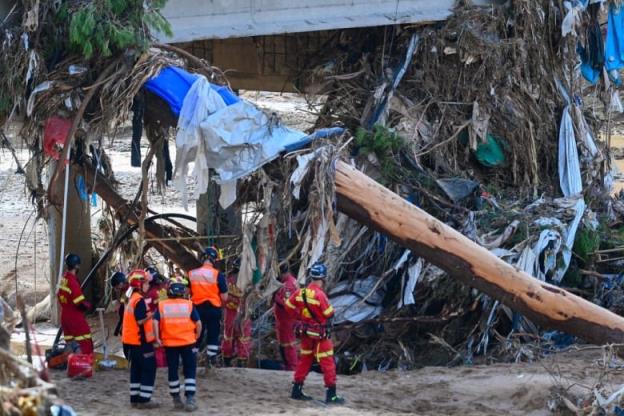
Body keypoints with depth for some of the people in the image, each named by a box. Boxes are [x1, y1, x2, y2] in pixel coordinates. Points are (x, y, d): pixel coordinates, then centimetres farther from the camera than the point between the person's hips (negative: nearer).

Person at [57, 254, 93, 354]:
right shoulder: (73, 281, -22)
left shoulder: (63, 279, 4)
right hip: (76, 319, -9)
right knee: (86, 346, -5)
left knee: (70, 345, 13)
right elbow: (81, 303, -22)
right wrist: (88, 305, -1)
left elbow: (59, 295, 18)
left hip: (65, 317, 9)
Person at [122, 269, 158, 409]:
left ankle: (135, 398, 18)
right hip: (141, 341, -10)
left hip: (132, 342, 10)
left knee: (136, 369, 15)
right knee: (149, 369, -4)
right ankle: (144, 399, -6)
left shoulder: (132, 299, 13)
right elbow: (140, 320, -24)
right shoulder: (140, 300, -17)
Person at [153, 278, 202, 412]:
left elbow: (155, 321, -9)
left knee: (173, 371, 14)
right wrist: (197, 337, 8)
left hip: (169, 344, 2)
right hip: (188, 343, -2)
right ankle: (190, 400, -4)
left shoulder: (162, 306, 1)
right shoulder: (189, 305, -3)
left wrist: (157, 338, -1)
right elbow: (198, 323, -6)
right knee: (190, 371, 5)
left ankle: (176, 400, 20)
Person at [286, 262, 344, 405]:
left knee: (305, 360, 18)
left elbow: (289, 305, 10)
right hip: (320, 334, -7)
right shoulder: (320, 294, -25)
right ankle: (331, 395, 0)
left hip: (306, 333, 7)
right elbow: (329, 313, -19)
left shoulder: (301, 292, -2)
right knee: (328, 363, 0)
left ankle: (296, 391, 24)